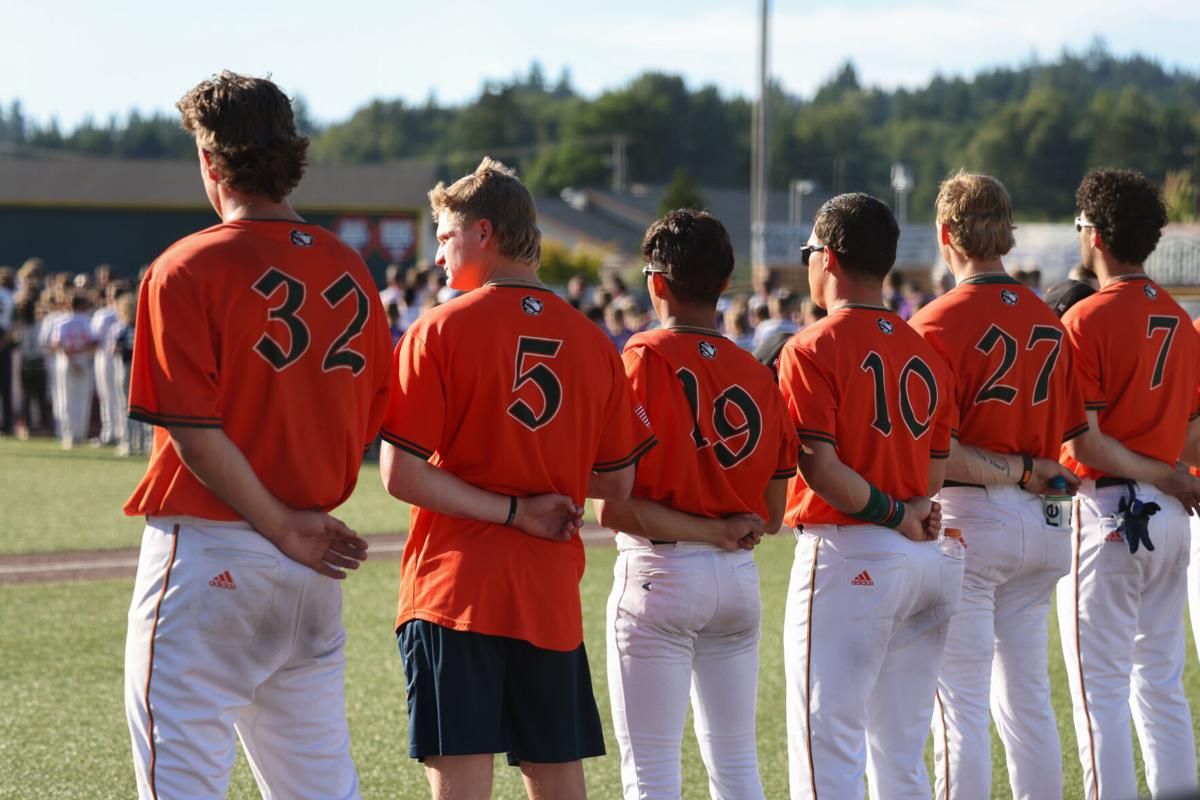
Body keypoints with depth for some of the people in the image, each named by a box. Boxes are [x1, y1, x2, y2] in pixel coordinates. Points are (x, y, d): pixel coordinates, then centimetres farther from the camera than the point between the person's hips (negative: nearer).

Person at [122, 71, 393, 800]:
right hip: (312, 574, 6)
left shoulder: (190, 270, -11)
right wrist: (301, 517, 10)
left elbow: (196, 433, -16)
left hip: (207, 559, -6)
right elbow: (371, 417, 11)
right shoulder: (349, 271, 7)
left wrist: (282, 527, -9)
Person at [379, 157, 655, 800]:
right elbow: (617, 483, 9)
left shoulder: (440, 331, -6)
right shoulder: (589, 340, 6)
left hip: (455, 593, -4)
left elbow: (400, 475, -12)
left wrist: (512, 510, -7)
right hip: (551, 596, 4)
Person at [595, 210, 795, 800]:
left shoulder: (641, 364, -11)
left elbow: (612, 507, -16)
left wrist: (706, 530, -10)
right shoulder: (757, 375, 4)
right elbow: (771, 513, 8)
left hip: (660, 575, -5)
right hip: (738, 577, 5)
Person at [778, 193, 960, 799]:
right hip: (926, 561, 7)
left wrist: (890, 514, -8)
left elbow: (819, 465, -17)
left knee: (826, 749, -7)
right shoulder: (924, 352, 12)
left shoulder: (814, 349, -9)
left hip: (845, 556, -7)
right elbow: (934, 470, 12)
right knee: (901, 751, 14)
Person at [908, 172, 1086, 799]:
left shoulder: (937, 324, -12)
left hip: (967, 519, -6)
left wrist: (1016, 473, -9)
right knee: (1027, 696, 13)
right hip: (1040, 528, 6)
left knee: (960, 704, -3)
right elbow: (1077, 437, 6)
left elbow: (935, 454, -17)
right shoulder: (1047, 319, 7)